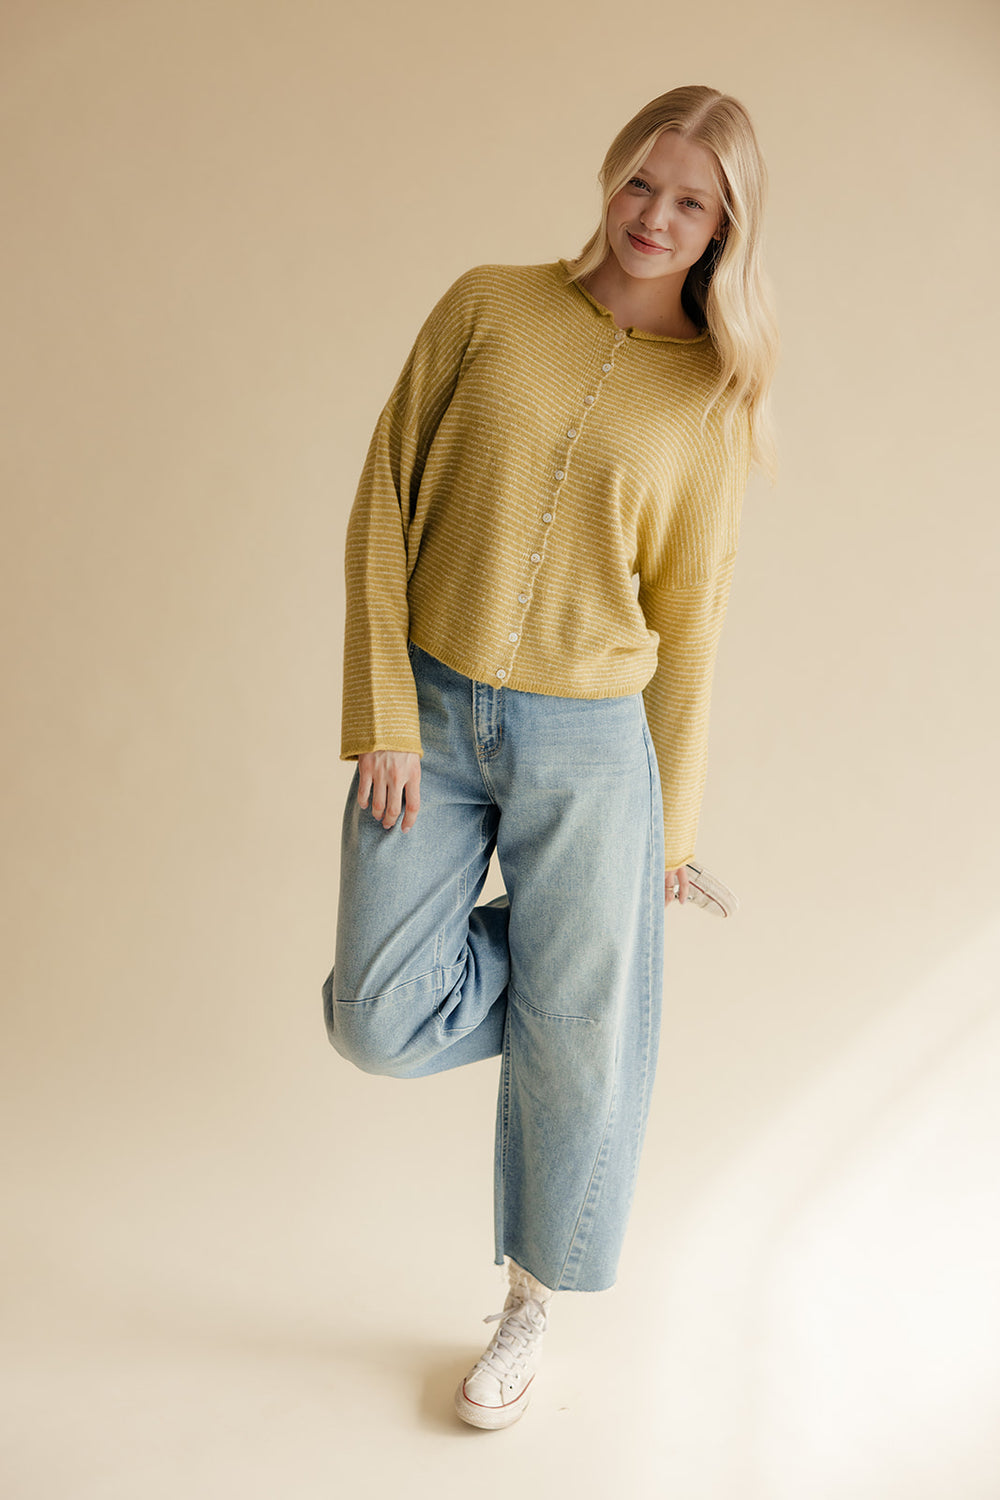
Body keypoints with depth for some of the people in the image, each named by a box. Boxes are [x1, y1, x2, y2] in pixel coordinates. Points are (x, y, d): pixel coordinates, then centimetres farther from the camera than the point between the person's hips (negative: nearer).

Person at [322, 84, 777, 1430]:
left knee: (570, 1043, 8)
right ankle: (583, 977, 28)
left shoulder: (711, 396, 2)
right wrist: (385, 719, -9)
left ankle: (529, 1312, 34)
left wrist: (671, 819, 5)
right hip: (429, 717, 1)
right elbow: (384, 512, -1)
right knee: (382, 1023, -3)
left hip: (586, 741, 0)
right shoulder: (489, 308, 1)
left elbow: (687, 621, 4)